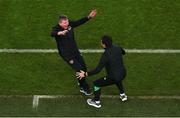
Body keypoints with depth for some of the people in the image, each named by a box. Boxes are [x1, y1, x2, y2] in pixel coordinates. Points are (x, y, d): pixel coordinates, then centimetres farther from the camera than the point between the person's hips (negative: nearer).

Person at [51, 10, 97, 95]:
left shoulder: (70, 24, -5)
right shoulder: (57, 29, -23)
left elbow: (79, 22, 10)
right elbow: (52, 33, -46)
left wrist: (89, 17, 4)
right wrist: (60, 33, -67)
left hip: (75, 51, 7)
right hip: (66, 54, -7)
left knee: (84, 68, 15)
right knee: (79, 69, -8)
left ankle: (81, 82, 43)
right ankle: (84, 88, 13)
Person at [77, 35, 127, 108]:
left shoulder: (105, 55, -24)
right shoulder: (117, 48, -5)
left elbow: (98, 70, -25)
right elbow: (123, 52, 21)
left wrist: (85, 74, -18)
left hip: (113, 78, -7)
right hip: (123, 73, 7)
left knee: (96, 83, 12)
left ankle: (97, 102, 26)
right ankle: (122, 95, 50)